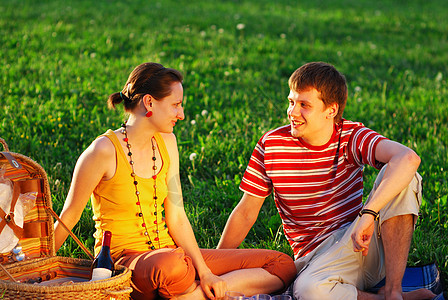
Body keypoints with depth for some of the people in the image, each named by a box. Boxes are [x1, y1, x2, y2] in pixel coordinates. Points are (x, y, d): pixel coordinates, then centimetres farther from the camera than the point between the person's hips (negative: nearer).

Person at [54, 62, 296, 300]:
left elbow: (176, 218, 6)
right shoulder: (105, 150, -13)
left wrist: (204, 272, -6)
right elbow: (68, 217, -5)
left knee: (282, 265, -6)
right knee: (172, 264, -45)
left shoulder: (166, 143, 8)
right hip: (122, 260, -7)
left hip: (166, 251, 7)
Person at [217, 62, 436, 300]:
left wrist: (368, 214, -39)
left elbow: (408, 158, -27)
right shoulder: (271, 144, -3)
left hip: (367, 244, 1)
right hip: (319, 255, 0)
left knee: (398, 176, -23)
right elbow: (246, 211, 4)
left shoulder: (351, 136, -7)